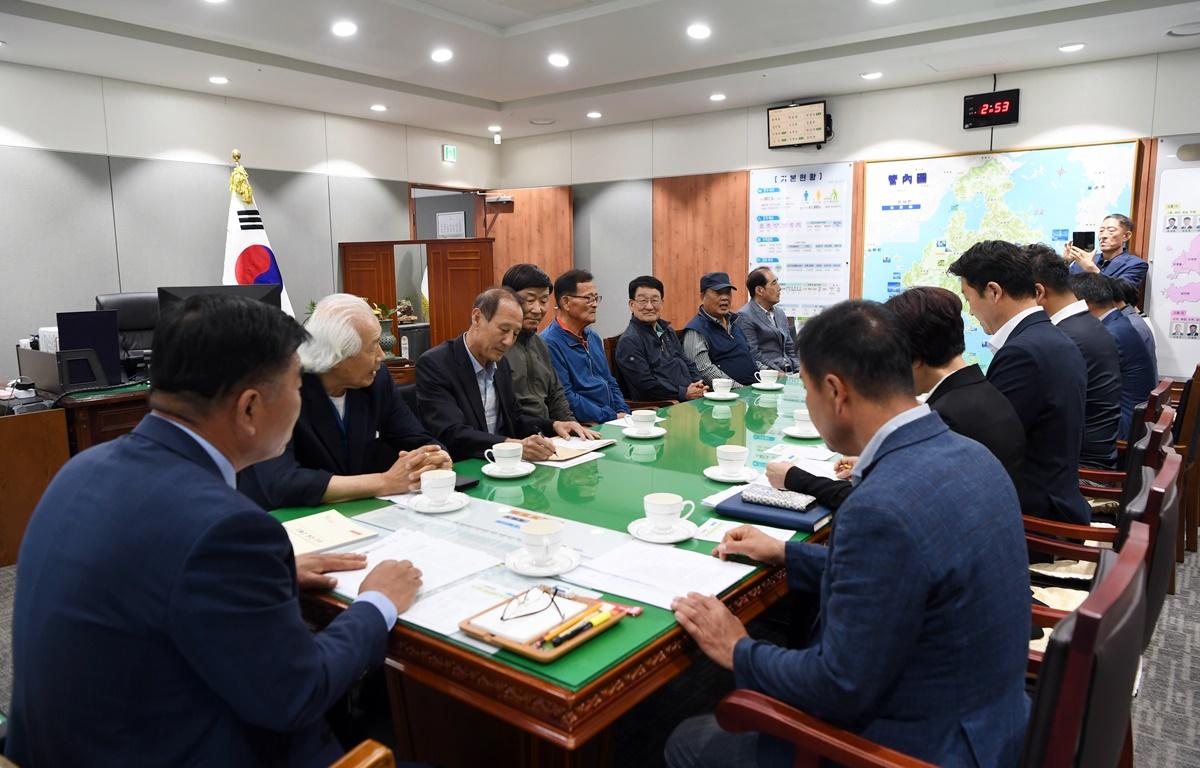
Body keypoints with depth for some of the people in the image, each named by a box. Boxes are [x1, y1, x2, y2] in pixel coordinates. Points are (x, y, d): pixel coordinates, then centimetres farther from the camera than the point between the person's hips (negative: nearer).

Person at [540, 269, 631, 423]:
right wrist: (612, 417, -14)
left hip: (613, 420, 8)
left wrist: (623, 413, 6)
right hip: (584, 426, -8)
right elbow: (566, 398, -17)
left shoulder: (594, 337, 18)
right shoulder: (550, 343, -12)